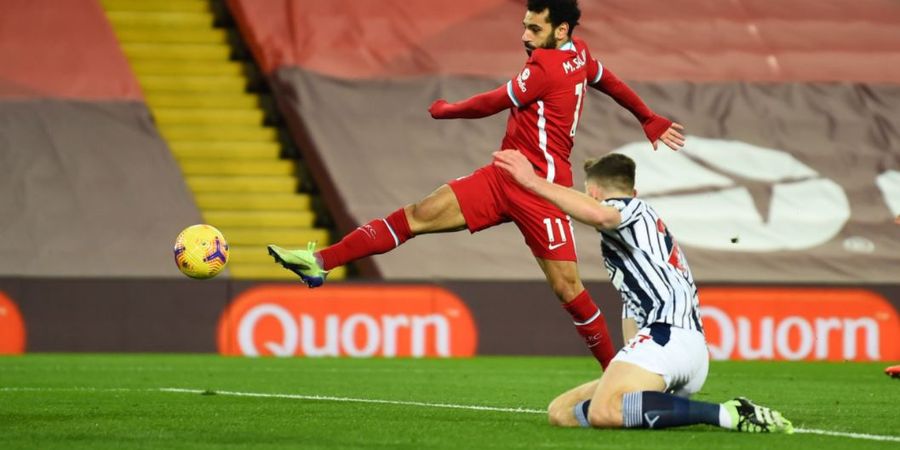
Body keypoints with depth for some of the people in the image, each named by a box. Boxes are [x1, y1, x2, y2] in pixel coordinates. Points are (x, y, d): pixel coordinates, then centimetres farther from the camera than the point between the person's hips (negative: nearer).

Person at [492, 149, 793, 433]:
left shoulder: (634, 210, 6)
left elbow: (599, 215, -21)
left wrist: (535, 183, -22)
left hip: (668, 336, -10)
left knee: (604, 413, -32)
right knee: (562, 412, 7)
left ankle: (728, 414, -33)